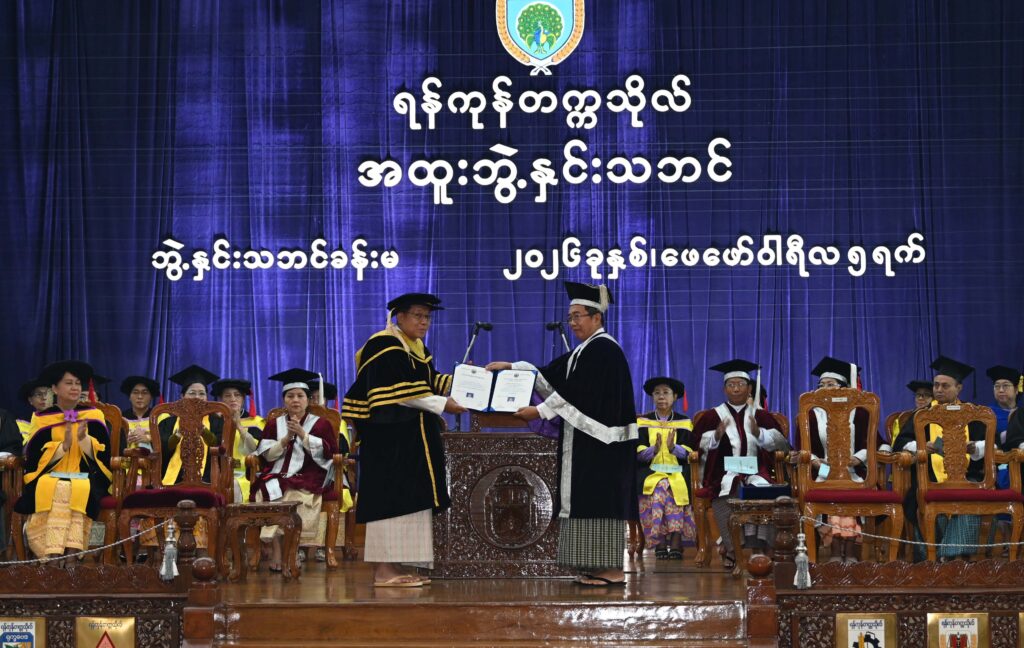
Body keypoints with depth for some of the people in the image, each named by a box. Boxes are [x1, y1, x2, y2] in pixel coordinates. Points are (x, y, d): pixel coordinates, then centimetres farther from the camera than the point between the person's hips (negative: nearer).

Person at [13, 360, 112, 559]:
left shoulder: (93, 416, 10)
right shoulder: (43, 419, 8)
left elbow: (102, 455, 1)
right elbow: (35, 459, -1)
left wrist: (83, 438, -17)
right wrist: (64, 445, -15)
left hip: (86, 480, 0)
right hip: (49, 479, 0)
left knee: (77, 491, -34)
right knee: (53, 490, -35)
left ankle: (72, 555, -39)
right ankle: (52, 557, -39)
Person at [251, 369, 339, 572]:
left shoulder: (320, 424, 11)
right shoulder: (274, 424, 18)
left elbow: (328, 451, -2)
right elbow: (266, 454, 9)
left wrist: (303, 435, -9)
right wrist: (286, 439, -5)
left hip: (307, 477, -2)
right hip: (277, 476, 2)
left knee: (294, 495, -34)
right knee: (271, 494, -31)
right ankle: (276, 551, -33)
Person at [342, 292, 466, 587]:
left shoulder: (418, 349, 18)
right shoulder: (384, 346, -13)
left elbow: (430, 381, 18)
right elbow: (400, 392, -19)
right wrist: (442, 405, -19)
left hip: (412, 439, 10)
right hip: (389, 438, -10)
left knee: (409, 500, 7)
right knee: (390, 497, -10)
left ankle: (394, 566, 9)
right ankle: (383, 570, -10)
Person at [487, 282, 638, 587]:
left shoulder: (603, 349, -12)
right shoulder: (587, 349, 19)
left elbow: (575, 392, -17)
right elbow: (552, 374, 18)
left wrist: (541, 411, -15)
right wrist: (511, 367, 13)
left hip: (599, 439, -10)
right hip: (588, 437, 10)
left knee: (599, 500, -11)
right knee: (592, 501, 7)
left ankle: (611, 569, -10)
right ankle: (603, 567, 9)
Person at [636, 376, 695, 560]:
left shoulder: (684, 422, 12)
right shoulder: (642, 422, 12)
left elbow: (689, 452, 1)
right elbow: (638, 452, 2)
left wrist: (673, 448, -19)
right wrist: (653, 450, -19)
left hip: (678, 471, 0)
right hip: (651, 471, 0)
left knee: (675, 488, -32)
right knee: (659, 488, -32)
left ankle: (676, 540, -30)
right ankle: (660, 542, -29)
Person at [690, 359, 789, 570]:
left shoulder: (761, 416, 17)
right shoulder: (713, 416, 15)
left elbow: (781, 442, 7)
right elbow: (697, 443, 4)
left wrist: (758, 433, -11)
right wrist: (717, 435, -15)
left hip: (755, 471, 1)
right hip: (724, 472, -1)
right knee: (726, 492, -35)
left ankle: (754, 545, -36)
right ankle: (732, 547, -32)